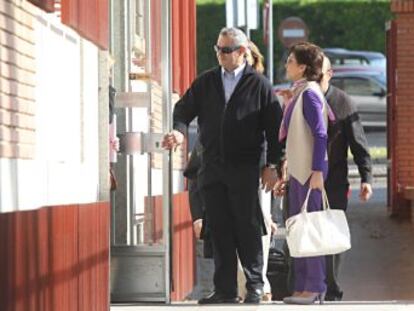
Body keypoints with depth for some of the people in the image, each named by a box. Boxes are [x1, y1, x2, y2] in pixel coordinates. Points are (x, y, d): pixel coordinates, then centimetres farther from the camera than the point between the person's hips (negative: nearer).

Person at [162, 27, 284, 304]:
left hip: (244, 167, -4)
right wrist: (180, 131, -14)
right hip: (212, 166, 4)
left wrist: (272, 165, -5)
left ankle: (255, 286, 9)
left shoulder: (259, 84, 1)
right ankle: (225, 289, 9)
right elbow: (184, 109, 8)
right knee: (219, 229, 4)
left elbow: (275, 126, 0)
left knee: (247, 227, -1)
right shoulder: (206, 82, 12)